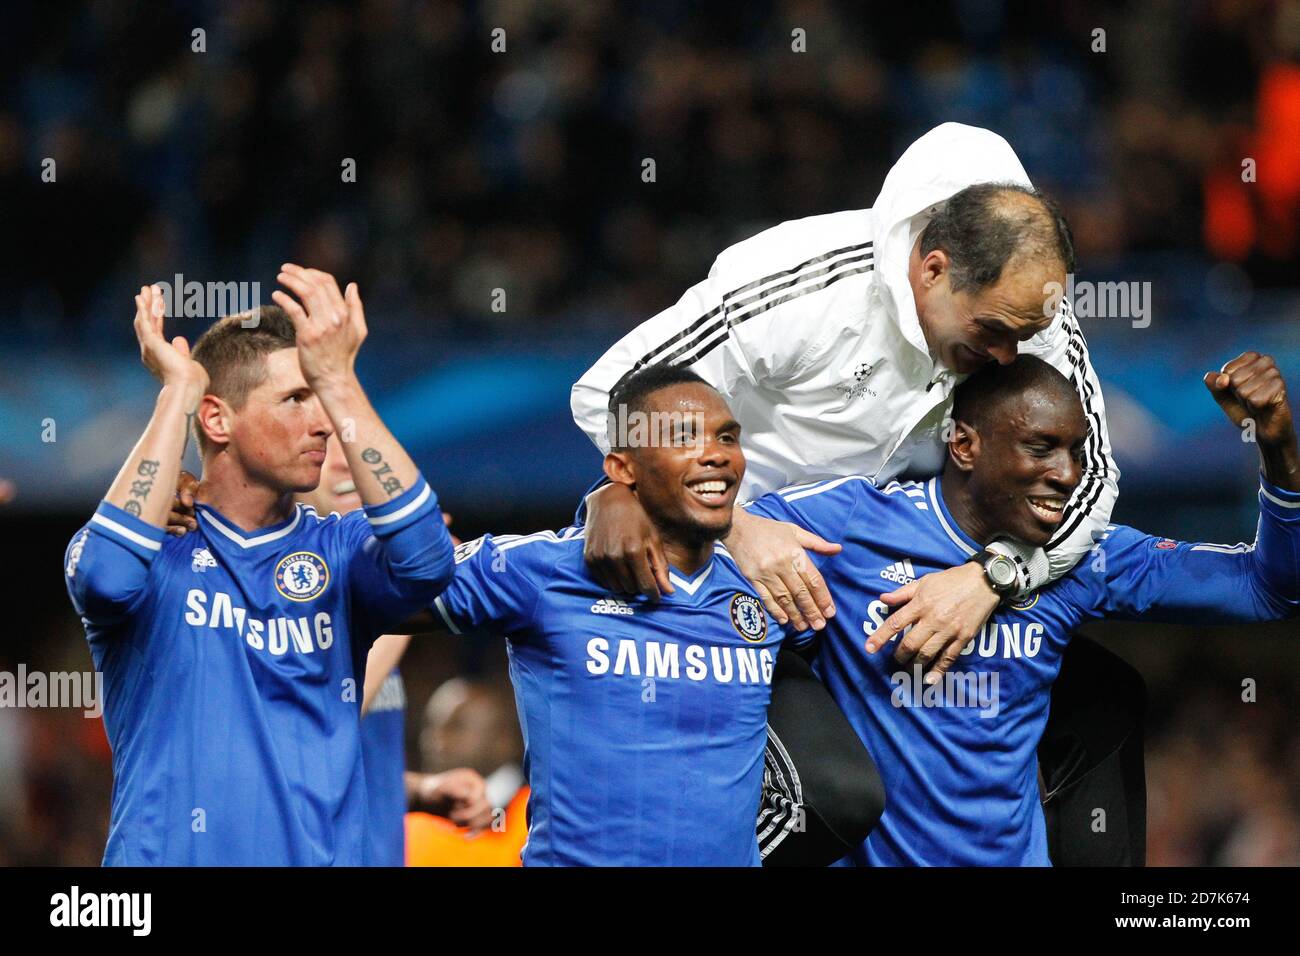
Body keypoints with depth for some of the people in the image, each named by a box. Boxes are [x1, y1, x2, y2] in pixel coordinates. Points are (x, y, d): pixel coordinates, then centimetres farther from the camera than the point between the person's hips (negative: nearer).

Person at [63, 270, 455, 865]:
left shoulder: (341, 550, 11)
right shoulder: (153, 547, 5)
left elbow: (425, 563, -9)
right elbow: (106, 579, -17)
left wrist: (339, 382, -10)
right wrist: (178, 392, -10)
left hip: (323, 851, 2)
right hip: (168, 853, -2)